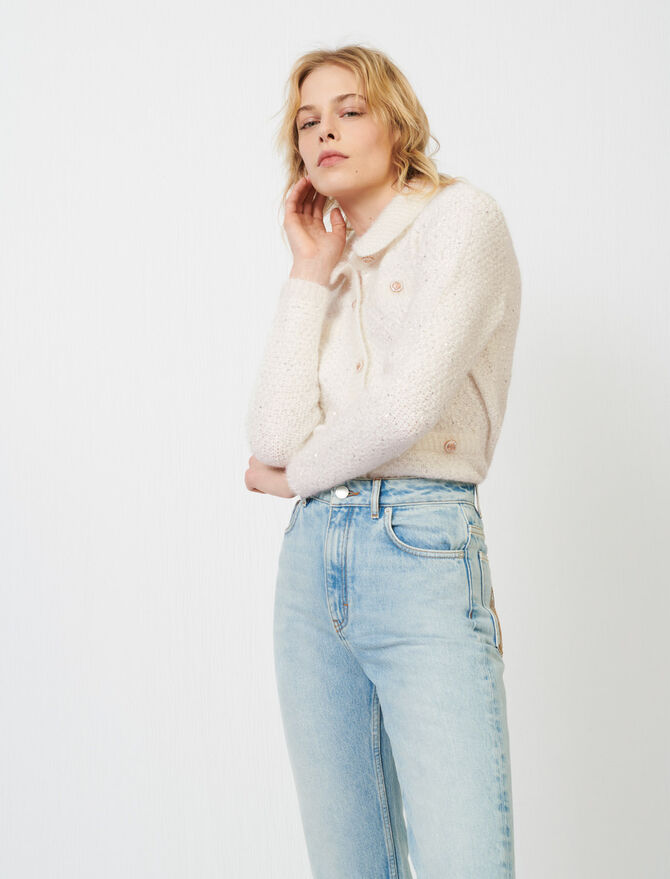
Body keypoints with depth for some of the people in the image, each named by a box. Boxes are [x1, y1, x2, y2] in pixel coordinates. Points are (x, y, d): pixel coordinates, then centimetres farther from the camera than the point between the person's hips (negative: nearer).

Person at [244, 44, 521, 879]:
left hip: (423, 556, -6)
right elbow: (275, 436, 2)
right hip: (312, 564, 6)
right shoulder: (331, 272, 19)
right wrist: (309, 273, 6)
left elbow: (410, 406, -12)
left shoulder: (460, 216, 2)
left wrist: (295, 475, 5)